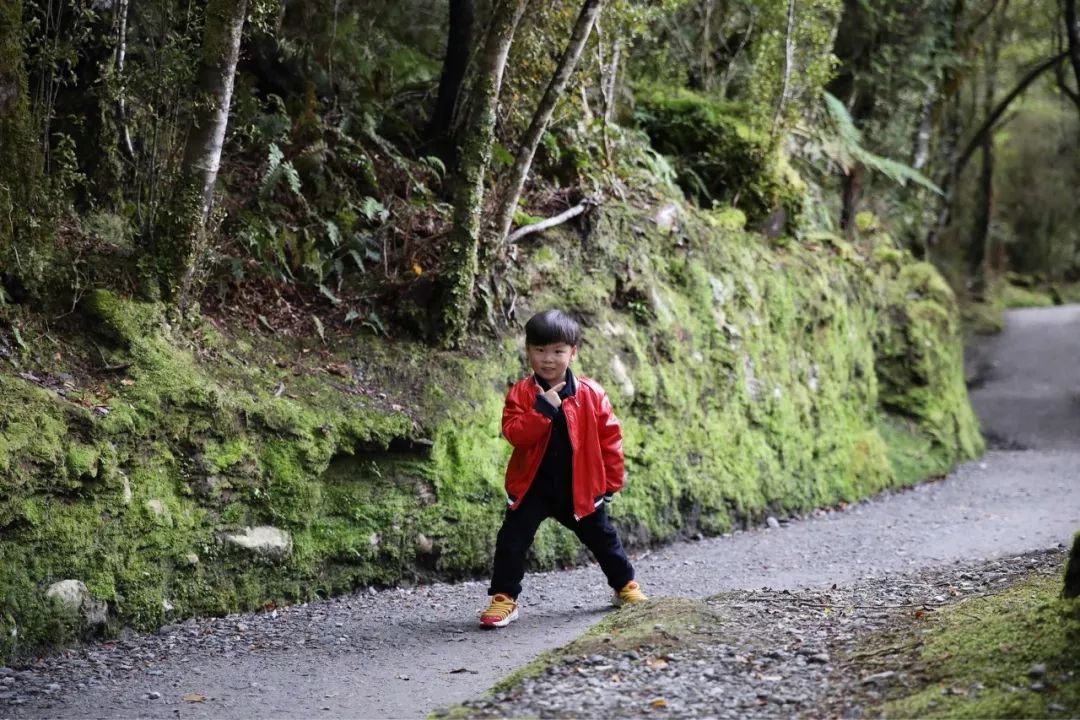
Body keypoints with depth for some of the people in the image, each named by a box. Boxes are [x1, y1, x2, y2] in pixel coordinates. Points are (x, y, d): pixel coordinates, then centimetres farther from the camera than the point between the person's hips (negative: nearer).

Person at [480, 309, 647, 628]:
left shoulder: (591, 394, -7)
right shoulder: (520, 394, -9)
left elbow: (609, 439, 0)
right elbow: (514, 434, -22)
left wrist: (611, 481, 1)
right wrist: (543, 408, -31)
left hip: (580, 487, 1)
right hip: (532, 485, -1)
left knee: (601, 537, 16)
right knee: (512, 539, -9)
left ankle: (625, 584, 36)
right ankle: (503, 598, 1)